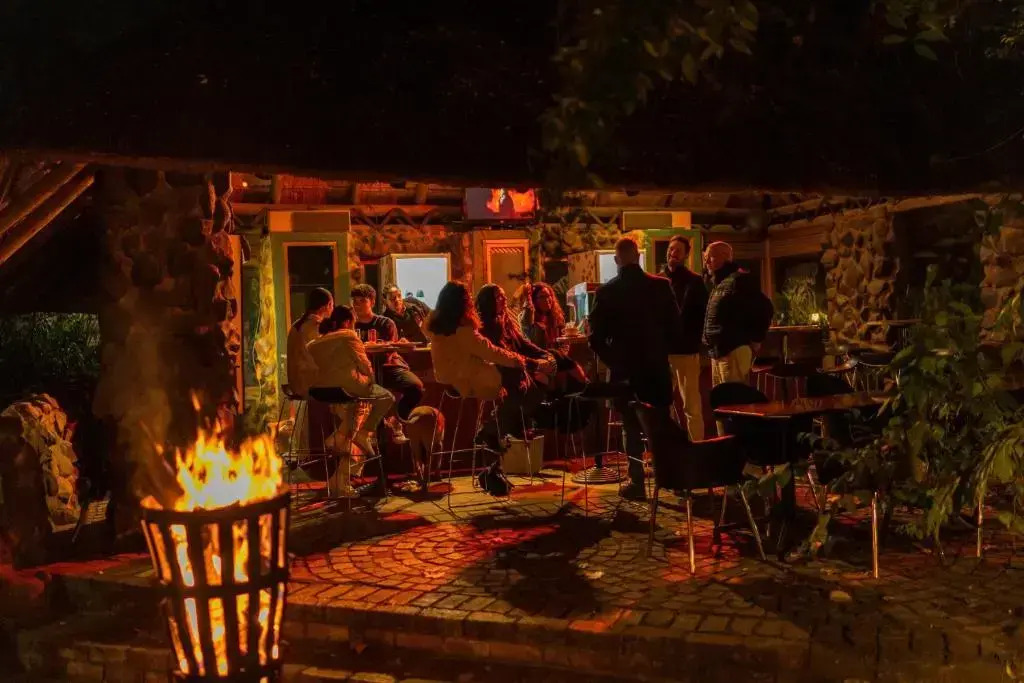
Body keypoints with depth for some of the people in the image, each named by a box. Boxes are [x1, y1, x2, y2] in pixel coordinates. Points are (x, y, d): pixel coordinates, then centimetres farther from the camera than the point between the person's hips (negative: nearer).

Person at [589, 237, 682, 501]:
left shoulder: (605, 292, -7)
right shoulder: (661, 285, -4)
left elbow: (596, 336, -6)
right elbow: (674, 325, -2)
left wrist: (612, 359, 9)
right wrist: (665, 350, 13)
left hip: (624, 367, -1)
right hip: (657, 365, 1)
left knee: (632, 426, 7)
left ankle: (637, 483, 7)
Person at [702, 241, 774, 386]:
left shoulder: (739, 280, -12)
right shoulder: (720, 283, 19)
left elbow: (765, 308, -17)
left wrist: (755, 340, -11)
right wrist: (713, 347, 14)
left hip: (733, 350, -10)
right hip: (719, 351, 10)